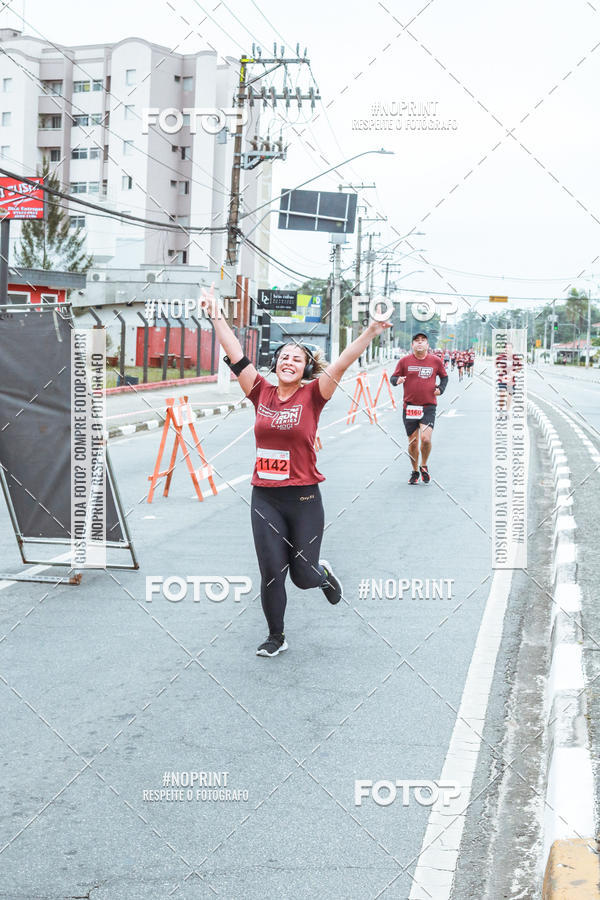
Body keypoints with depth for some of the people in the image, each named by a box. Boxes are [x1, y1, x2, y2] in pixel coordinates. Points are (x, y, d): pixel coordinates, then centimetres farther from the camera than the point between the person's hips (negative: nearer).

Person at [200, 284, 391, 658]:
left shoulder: (312, 396, -4)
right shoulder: (262, 393, 2)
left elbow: (342, 363, -16)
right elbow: (236, 356, 1)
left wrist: (373, 330, -26)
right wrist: (217, 316, -3)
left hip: (304, 499, -2)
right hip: (265, 498, 2)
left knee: (303, 575, 7)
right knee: (271, 574, 5)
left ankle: (324, 574, 45)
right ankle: (276, 637, 26)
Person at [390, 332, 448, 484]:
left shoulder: (435, 361, 5)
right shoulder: (405, 361, 3)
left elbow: (444, 376, 21)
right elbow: (393, 377, 9)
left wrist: (441, 389, 4)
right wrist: (397, 380, -13)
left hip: (428, 406, -1)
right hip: (410, 407, 1)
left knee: (425, 439, -17)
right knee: (413, 442, 5)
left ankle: (424, 466, 10)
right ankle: (415, 471, 27)